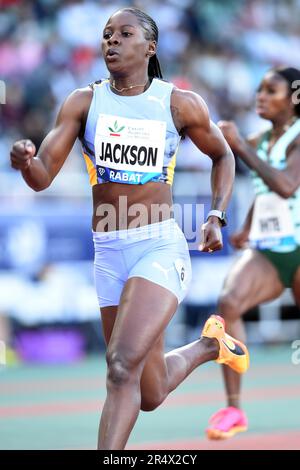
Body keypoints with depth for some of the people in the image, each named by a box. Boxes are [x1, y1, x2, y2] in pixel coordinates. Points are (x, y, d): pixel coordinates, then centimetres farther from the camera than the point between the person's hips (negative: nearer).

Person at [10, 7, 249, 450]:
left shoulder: (181, 104, -2)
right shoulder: (83, 102, 1)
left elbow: (223, 155, 16)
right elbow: (42, 177, -6)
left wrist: (216, 217, 3)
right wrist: (25, 161, -29)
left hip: (161, 247, -4)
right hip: (108, 252, 4)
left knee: (122, 367, -24)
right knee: (149, 394, 14)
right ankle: (208, 345, 46)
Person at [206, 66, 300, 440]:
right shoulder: (259, 142, 9)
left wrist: (239, 146, -27)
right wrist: (247, 228, 12)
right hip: (265, 250, 5)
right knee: (229, 302, -21)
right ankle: (233, 409, -21)